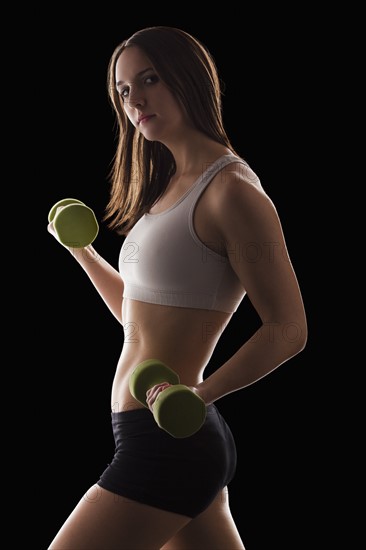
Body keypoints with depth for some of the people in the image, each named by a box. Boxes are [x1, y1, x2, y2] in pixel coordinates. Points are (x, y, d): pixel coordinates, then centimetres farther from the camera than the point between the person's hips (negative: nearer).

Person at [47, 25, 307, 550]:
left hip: (166, 443, -9)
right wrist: (79, 247, 21)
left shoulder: (230, 190, -14)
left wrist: (197, 394, -26)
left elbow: (288, 330, -16)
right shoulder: (171, 187, 14)